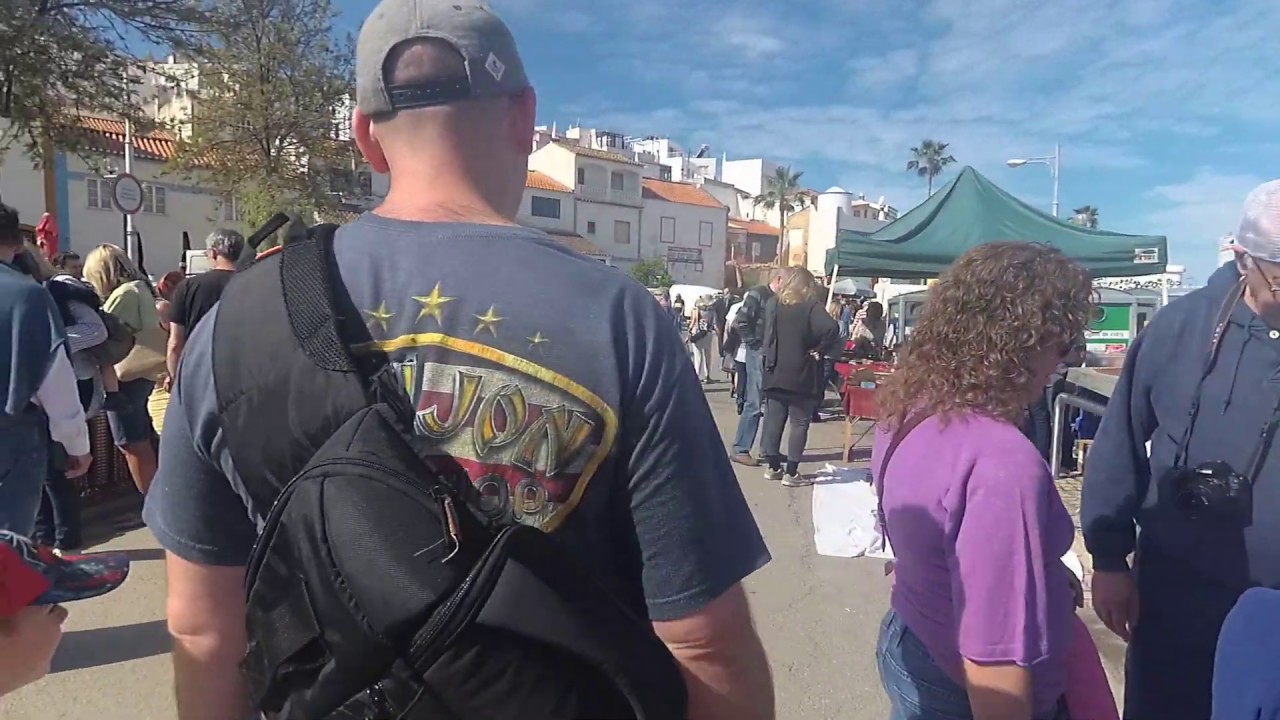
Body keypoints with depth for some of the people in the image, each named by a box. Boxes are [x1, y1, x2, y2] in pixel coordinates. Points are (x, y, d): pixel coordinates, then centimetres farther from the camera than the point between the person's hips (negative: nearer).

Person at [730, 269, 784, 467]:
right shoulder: (757, 294, -8)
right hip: (760, 354, -8)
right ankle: (740, 450, 0)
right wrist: (754, 343, -12)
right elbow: (740, 322, -15)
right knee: (754, 404, -6)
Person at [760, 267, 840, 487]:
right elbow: (832, 328, -24)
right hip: (802, 376, -4)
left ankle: (773, 467, 18)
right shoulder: (811, 306, -11)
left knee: (774, 420, 12)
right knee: (799, 423, 3)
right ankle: (791, 473, 3)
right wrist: (820, 350, -14)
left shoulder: (773, 304, 4)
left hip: (775, 373, 4)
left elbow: (768, 335, 8)